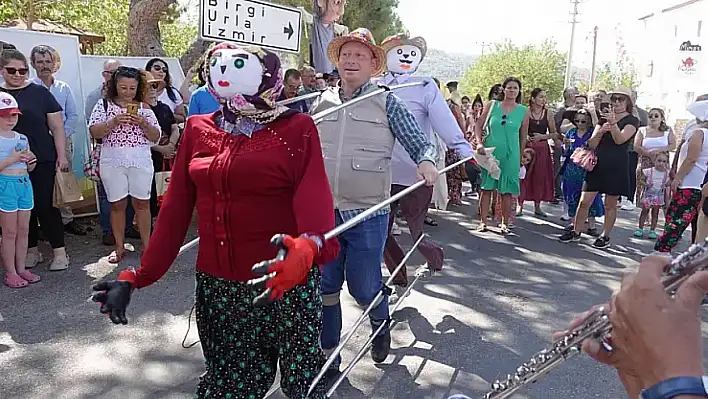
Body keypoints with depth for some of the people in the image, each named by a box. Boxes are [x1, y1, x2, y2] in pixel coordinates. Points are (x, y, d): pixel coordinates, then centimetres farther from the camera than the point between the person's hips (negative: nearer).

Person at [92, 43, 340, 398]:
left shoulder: (296, 129, -4)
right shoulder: (198, 129, 7)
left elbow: (315, 199, -19)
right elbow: (175, 209, 7)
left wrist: (308, 247, -40)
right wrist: (137, 276, 2)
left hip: (286, 284, -3)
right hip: (216, 287, 4)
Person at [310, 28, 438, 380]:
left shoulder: (386, 103, -1)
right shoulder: (322, 103, 9)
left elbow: (421, 143, -3)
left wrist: (426, 162, -23)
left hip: (367, 215, -3)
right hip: (323, 212, 4)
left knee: (363, 288, 5)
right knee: (323, 289, 8)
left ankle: (380, 324, 41)